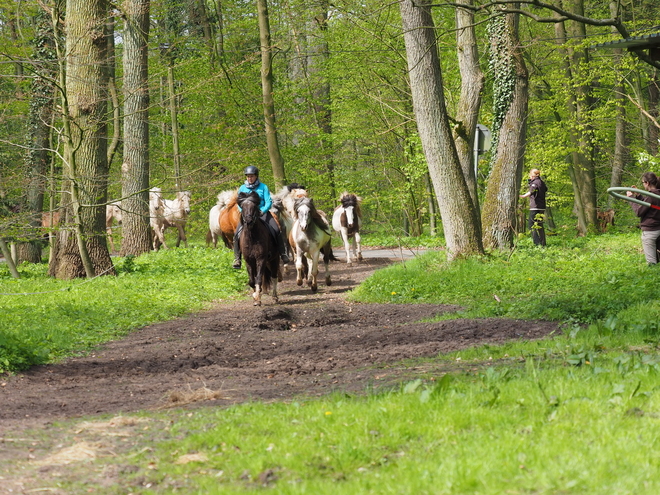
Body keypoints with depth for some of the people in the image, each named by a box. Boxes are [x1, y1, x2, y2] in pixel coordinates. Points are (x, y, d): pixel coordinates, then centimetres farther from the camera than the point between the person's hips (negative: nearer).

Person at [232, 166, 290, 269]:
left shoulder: (263, 187, 1)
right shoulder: (242, 188, 7)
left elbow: (269, 202, -3)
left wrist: (262, 210, -21)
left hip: (262, 213, -1)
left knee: (276, 230, -20)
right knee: (237, 234, -19)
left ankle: (283, 254, -8)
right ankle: (237, 259, -12)